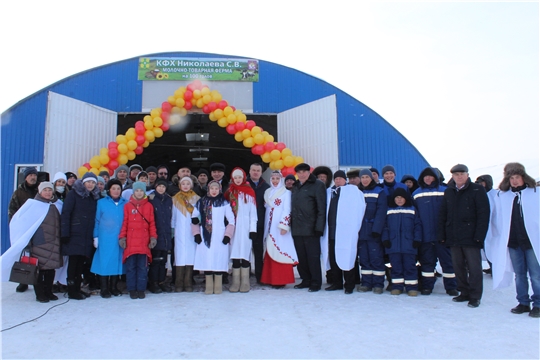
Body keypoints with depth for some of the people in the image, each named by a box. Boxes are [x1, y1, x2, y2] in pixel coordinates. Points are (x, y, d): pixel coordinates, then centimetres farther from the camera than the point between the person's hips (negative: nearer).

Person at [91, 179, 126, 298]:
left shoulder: (125, 204, 8)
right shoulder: (101, 202, 5)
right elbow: (97, 221, 6)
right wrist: (96, 237, 2)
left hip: (120, 239, 2)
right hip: (105, 238, -2)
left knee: (117, 261, 5)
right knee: (105, 261, -2)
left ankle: (114, 287, 18)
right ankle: (104, 289, 8)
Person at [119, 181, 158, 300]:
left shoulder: (149, 206, 8)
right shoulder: (128, 206, 6)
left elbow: (152, 223, 8)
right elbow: (124, 223, 5)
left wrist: (153, 237, 0)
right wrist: (122, 237, -3)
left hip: (144, 241, 1)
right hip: (130, 242, 0)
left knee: (142, 267, 4)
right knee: (131, 266, 2)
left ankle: (141, 289, 12)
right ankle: (132, 290, 12)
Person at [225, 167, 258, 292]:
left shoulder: (249, 192, 3)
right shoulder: (230, 192, 12)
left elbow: (253, 213, 0)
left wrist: (253, 229, -6)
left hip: (245, 227, -3)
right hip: (233, 227, 3)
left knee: (245, 253, -6)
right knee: (235, 254, 2)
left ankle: (244, 283, 0)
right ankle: (235, 282, 7)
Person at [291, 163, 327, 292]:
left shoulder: (317, 185, -3)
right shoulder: (295, 187, 18)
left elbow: (322, 208, -9)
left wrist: (319, 227, -15)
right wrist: (292, 223, 9)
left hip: (310, 228, -6)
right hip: (297, 228, 6)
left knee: (313, 256, -1)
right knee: (301, 256, 10)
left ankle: (316, 282, 9)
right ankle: (306, 280, 21)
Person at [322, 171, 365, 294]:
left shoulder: (353, 190, 3)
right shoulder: (329, 192, 16)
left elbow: (360, 207, -2)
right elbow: (325, 210, 18)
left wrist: (356, 227, -5)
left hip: (346, 232, -5)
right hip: (331, 231, 5)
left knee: (346, 257, -6)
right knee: (332, 258, 8)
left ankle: (349, 285, 5)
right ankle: (336, 283, 19)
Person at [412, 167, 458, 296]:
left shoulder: (445, 191, 2)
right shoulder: (416, 193, 9)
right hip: (425, 235, 2)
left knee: (447, 260, 5)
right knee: (427, 261, 8)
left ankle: (451, 287, 14)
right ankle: (427, 286, 17)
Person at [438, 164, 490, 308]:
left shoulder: (477, 190, -3)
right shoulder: (448, 192, 12)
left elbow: (483, 213, -8)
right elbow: (443, 214, 12)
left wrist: (479, 235, -15)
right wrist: (442, 234, 4)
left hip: (470, 236, -5)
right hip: (453, 237, 5)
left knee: (474, 266, 0)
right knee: (458, 266, 11)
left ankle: (475, 296, 9)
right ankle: (464, 292, 23)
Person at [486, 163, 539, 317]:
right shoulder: (502, 195, 7)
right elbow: (496, 218, 10)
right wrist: (499, 237, 6)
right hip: (512, 242, 3)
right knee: (519, 274, 11)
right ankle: (523, 303, 22)